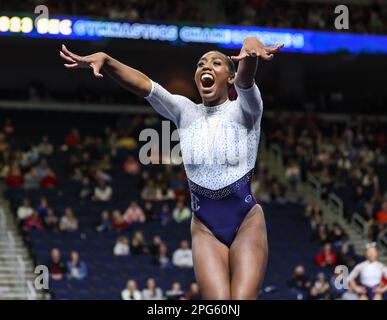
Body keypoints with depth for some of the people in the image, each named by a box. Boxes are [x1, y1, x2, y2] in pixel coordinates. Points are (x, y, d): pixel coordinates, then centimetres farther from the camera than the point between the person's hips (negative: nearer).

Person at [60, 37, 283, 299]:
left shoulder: (243, 110, 0)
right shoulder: (185, 112, 7)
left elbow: (246, 79, -24)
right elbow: (143, 85, -10)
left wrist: (251, 49, -48)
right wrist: (104, 60, -27)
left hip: (247, 222, -2)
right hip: (205, 228, 2)